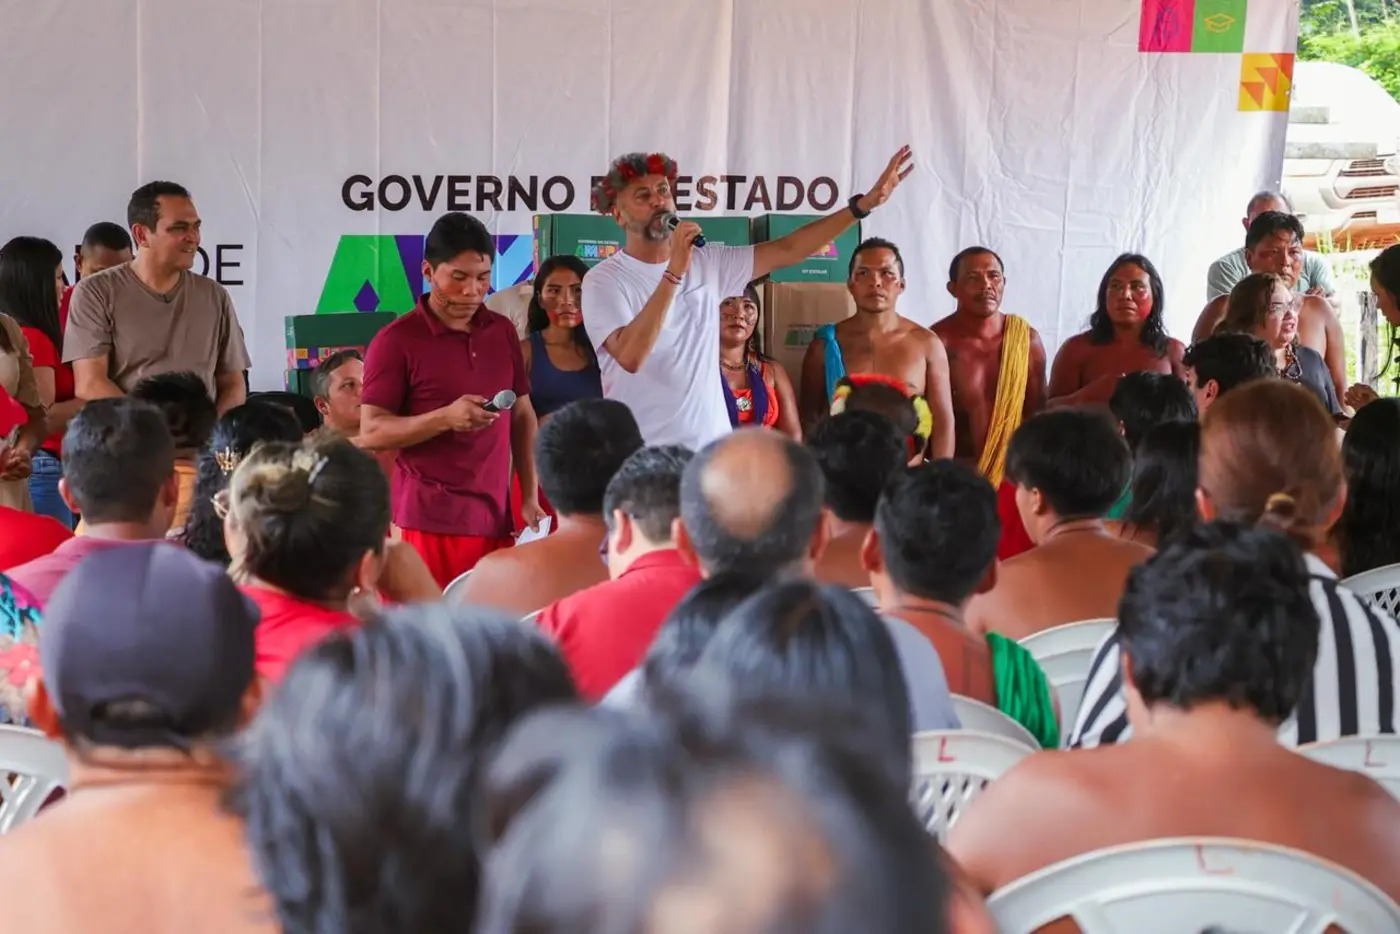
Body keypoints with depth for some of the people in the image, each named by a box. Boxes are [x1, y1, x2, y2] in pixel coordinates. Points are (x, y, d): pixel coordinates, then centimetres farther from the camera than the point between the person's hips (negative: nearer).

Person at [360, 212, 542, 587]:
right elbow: (371, 432, -8)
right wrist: (445, 418, -20)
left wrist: (530, 497, 11)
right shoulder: (397, 341, -5)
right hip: (428, 523, -5)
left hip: (495, 519, 5)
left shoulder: (502, 332, 12)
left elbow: (523, 416, 19)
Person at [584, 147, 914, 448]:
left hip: (712, 446, 4)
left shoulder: (708, 262, 8)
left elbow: (788, 250, 7)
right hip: (641, 453, -4)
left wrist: (865, 203, 0)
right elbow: (630, 356, -23)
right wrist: (674, 272, -27)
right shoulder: (604, 280, -7)